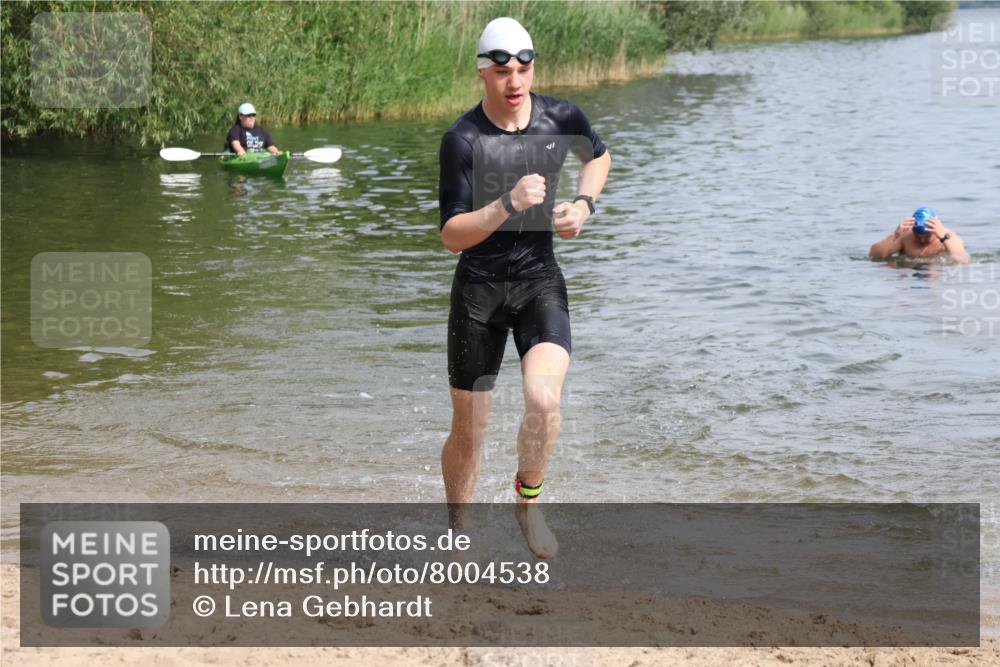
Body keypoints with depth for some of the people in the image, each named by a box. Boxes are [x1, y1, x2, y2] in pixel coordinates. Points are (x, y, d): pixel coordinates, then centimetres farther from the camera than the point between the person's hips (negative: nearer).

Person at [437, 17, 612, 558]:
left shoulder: (562, 119, -5)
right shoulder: (462, 140, -16)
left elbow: (598, 156, 19)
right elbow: (452, 236, -21)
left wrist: (583, 204, 1)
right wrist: (508, 205, -35)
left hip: (540, 281, 1)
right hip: (479, 289, -1)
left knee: (543, 398, -24)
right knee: (468, 432, 7)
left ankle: (528, 502, 3)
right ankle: (458, 534, 31)